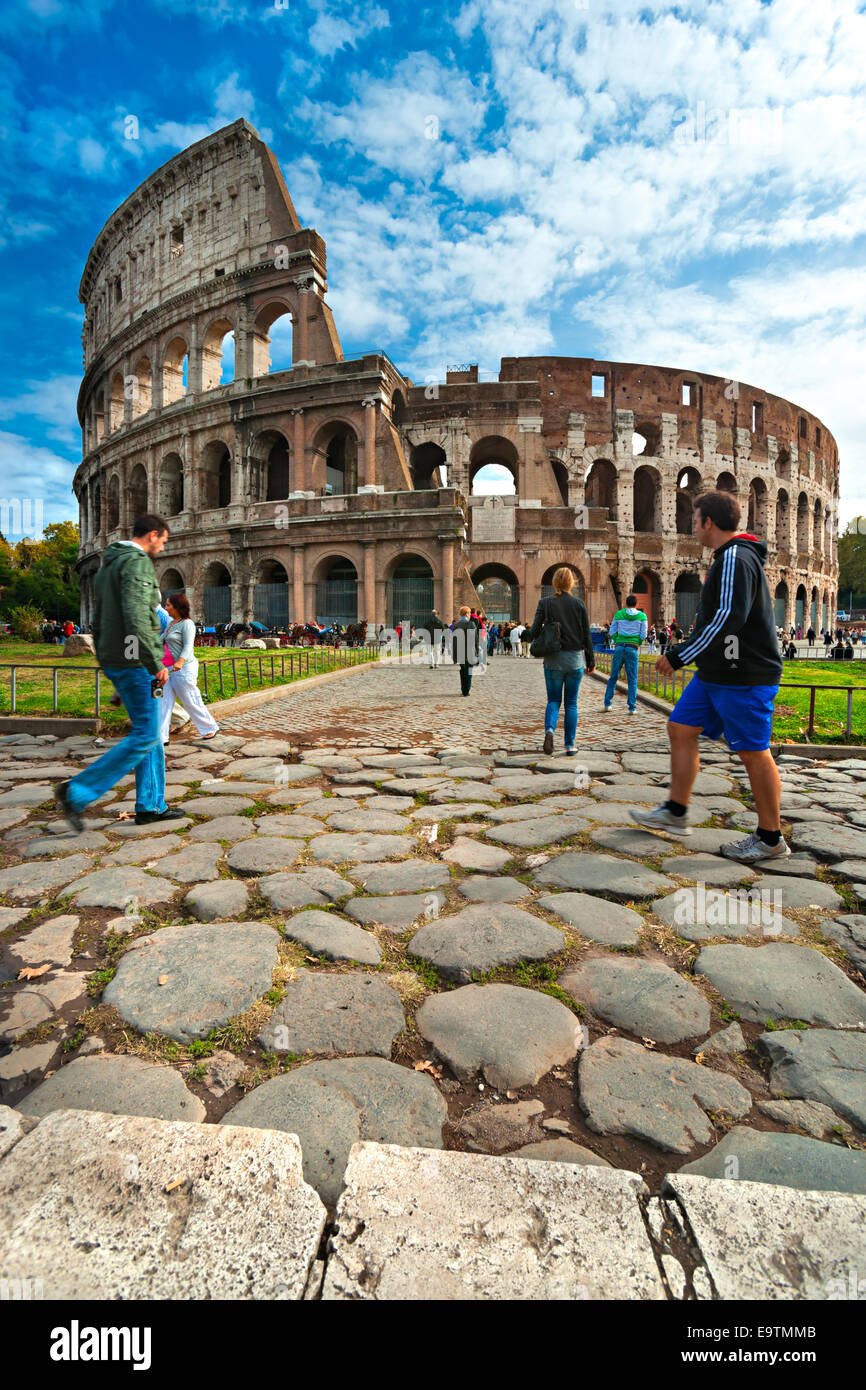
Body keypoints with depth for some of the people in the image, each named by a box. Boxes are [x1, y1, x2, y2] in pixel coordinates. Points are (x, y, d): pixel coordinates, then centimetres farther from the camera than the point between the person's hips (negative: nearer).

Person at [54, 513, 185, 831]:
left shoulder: (107, 564, 20)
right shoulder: (137, 562, -13)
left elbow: (98, 621, 22)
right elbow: (136, 618, -25)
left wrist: (106, 662, 24)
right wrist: (156, 664, -20)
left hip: (115, 662, 10)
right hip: (135, 662, -10)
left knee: (150, 732, 13)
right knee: (145, 736, -6)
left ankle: (150, 805, 16)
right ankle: (77, 792, -5)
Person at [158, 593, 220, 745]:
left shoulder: (187, 623, -11)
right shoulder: (171, 623, 15)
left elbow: (188, 646, -23)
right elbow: (161, 640, 29)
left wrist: (180, 662, -38)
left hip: (184, 668, -9)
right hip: (170, 669, 9)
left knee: (190, 702, 0)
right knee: (164, 702, 3)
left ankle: (210, 728, 17)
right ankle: (161, 738, 4)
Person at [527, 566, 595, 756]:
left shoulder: (545, 603, -3)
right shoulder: (579, 603, 0)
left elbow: (535, 630, -8)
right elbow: (587, 635, 1)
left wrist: (532, 637, 16)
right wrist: (590, 660, 8)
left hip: (553, 660, -1)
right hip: (575, 659, 1)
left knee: (553, 700, 11)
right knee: (571, 703, 10)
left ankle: (549, 729, -17)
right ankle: (570, 745, 11)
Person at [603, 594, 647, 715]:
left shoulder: (618, 614, 7)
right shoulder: (642, 616, 5)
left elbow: (612, 632, 5)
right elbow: (643, 635, 1)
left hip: (619, 647, 1)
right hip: (632, 649, -1)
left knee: (613, 677, 12)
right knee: (632, 679, 3)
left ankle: (607, 703, 13)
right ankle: (632, 707, 0)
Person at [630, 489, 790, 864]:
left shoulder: (735, 559, -17)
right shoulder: (730, 557, 15)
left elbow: (729, 619, -27)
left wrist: (679, 655, -22)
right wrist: (682, 653, 20)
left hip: (743, 678, -11)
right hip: (715, 674, 11)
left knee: (753, 752, -1)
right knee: (680, 728, 11)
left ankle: (770, 839, 14)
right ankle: (675, 812, 21)